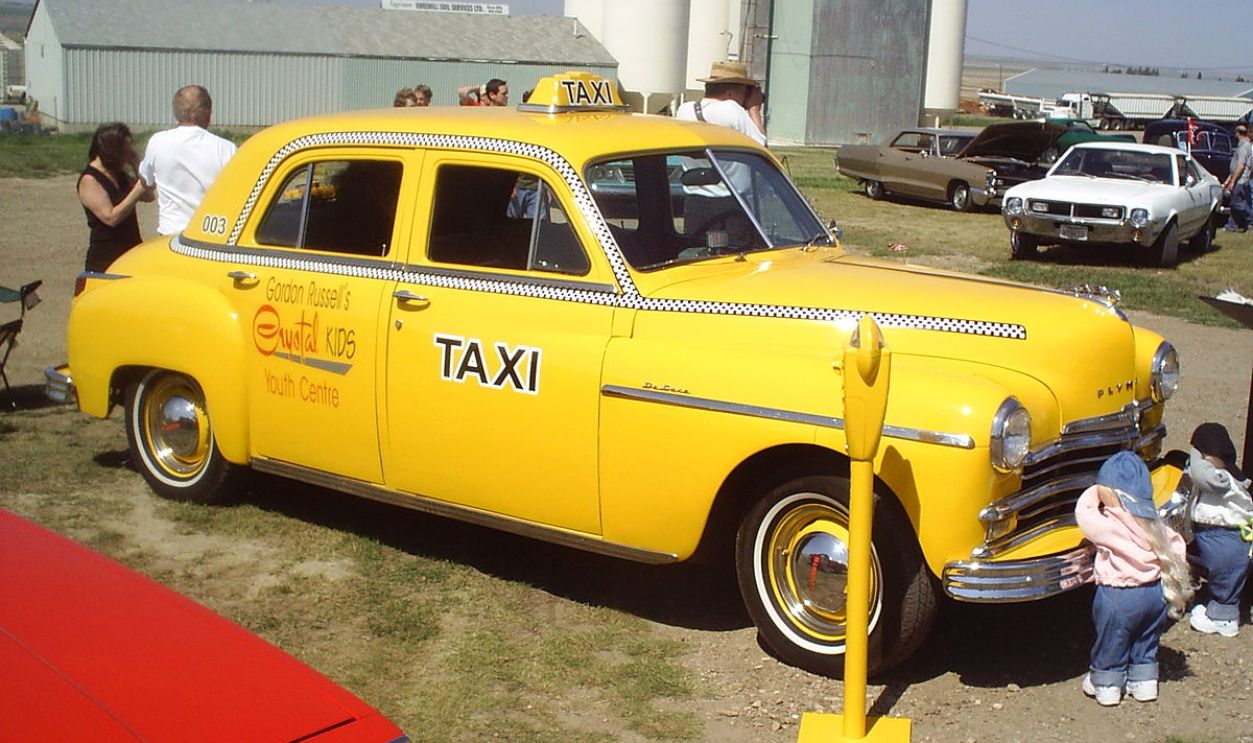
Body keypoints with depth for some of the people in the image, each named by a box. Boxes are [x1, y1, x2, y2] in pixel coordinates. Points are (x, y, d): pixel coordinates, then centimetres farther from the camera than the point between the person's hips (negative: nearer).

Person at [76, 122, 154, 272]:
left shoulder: (119, 174, 12)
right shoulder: (89, 180, -13)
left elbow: (148, 196, 6)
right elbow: (111, 218, -22)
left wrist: (136, 163, -1)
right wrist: (137, 190, -23)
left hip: (131, 254, 8)